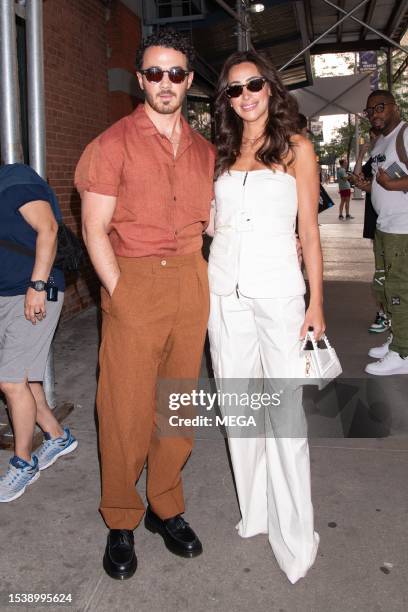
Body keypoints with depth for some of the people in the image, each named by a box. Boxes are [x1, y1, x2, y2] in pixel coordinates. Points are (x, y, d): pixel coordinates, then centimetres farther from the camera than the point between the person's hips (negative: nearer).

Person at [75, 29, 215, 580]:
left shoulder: (203, 149, 12)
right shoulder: (114, 143, -2)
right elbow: (95, 229, -5)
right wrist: (119, 293, -12)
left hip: (190, 282, 5)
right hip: (133, 281, -4)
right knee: (126, 410, 0)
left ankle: (166, 507, 29)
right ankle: (121, 522, 20)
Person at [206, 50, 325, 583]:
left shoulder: (296, 148, 4)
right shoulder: (220, 152, 13)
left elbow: (309, 231, 1)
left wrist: (317, 303, -3)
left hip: (278, 290, -4)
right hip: (224, 290, 4)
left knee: (285, 413, -4)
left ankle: (294, 537, 11)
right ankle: (254, 512, 27)